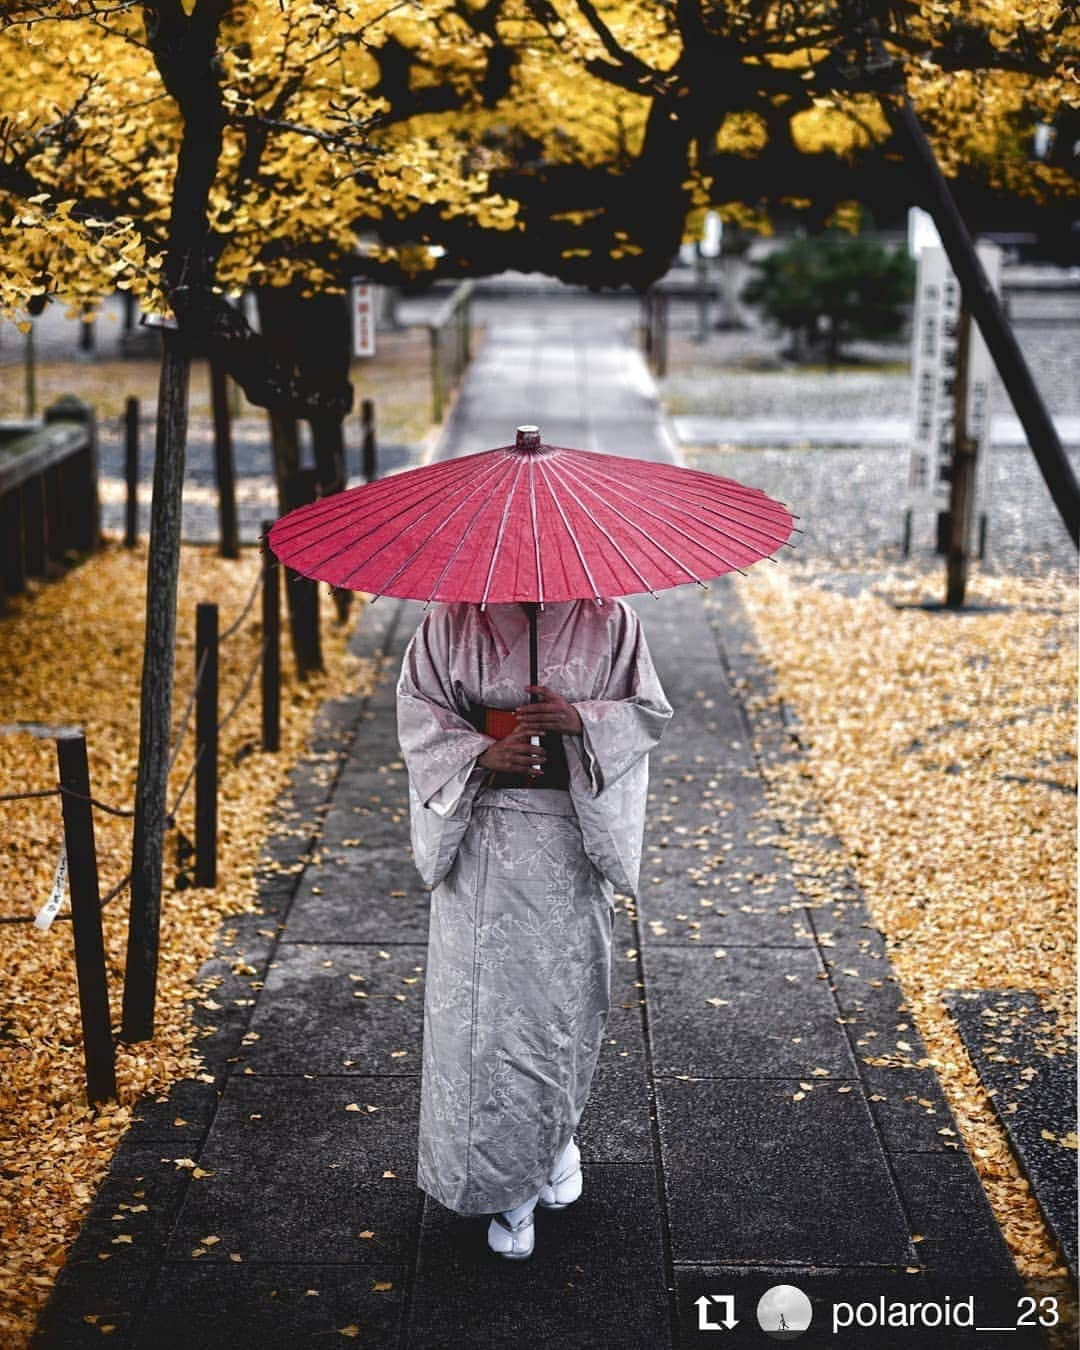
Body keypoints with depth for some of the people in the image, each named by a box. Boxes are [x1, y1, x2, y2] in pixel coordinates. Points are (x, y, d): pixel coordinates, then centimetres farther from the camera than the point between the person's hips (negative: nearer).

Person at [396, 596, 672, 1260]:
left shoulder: (609, 620, 0)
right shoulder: (454, 619, 0)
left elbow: (649, 709, 2)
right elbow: (418, 709, 1)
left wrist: (580, 718, -17)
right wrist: (484, 755, -16)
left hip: (574, 836, 0)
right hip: (481, 828, 0)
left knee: (565, 992, 6)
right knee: (483, 1000, -1)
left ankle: (556, 1139, 35)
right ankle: (505, 1185, 13)